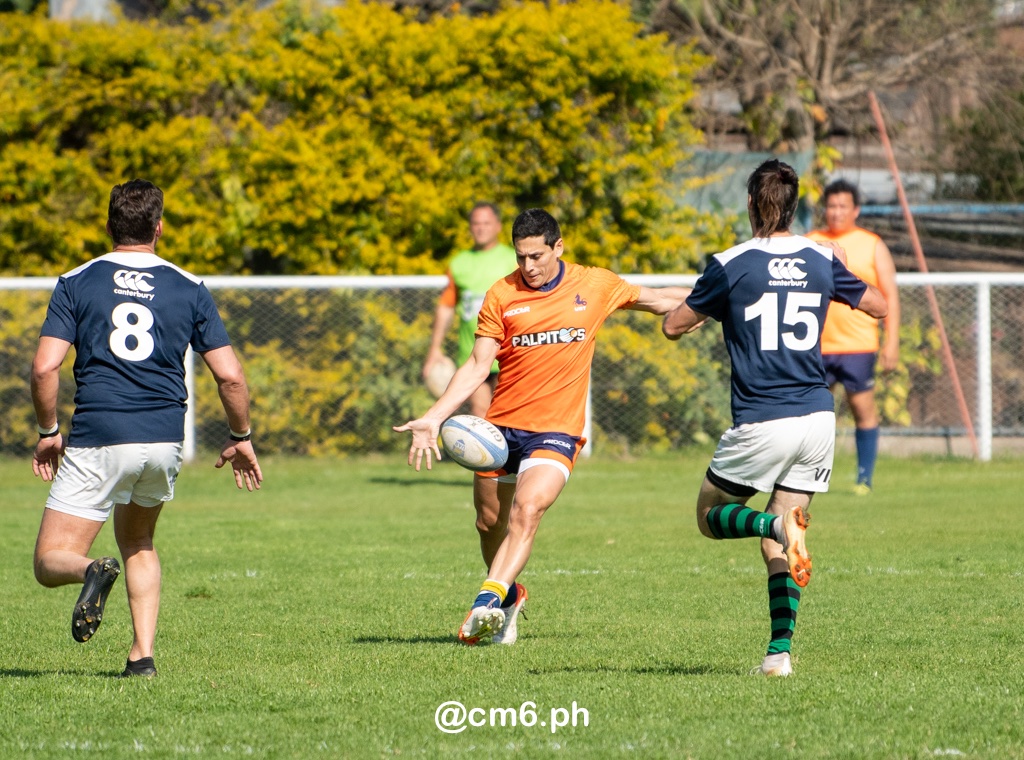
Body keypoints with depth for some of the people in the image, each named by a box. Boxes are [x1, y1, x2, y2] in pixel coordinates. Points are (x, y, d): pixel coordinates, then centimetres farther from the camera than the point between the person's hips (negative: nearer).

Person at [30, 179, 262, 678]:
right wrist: (241, 439, 17)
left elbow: (45, 367, -7)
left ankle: (92, 572, -32)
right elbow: (229, 375, 3)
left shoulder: (76, 283, 2)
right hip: (164, 439, 3)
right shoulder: (189, 289, 6)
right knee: (138, 542, 28)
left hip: (97, 440, -3)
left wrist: (48, 433, 7)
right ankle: (143, 654, 15)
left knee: (50, 562, 2)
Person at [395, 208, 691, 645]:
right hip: (501, 426, 2)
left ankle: (488, 600, -31)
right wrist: (434, 418, -13)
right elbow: (477, 366, -2)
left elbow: (658, 300, 19)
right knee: (490, 523, 10)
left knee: (526, 510, -24)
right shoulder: (501, 296, 0)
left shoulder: (595, 285, 2)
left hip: (557, 429, -2)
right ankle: (510, 595, 37)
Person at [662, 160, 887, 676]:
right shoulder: (822, 260, 5)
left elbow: (672, 327, 4)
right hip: (817, 417, 4)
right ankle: (780, 650, -1)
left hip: (761, 422, -4)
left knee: (712, 517, 15)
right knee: (775, 544, 13)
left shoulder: (730, 265, -6)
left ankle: (779, 524, -16)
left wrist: (713, 308, 23)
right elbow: (879, 307, 20)